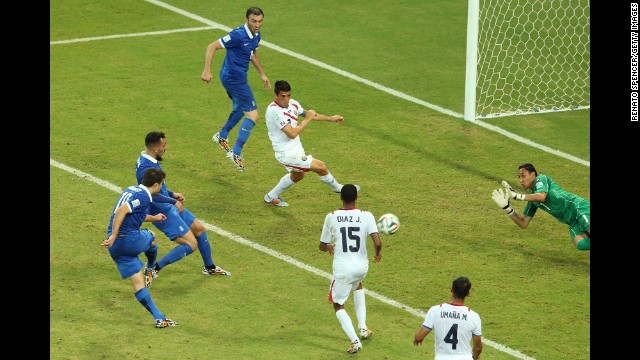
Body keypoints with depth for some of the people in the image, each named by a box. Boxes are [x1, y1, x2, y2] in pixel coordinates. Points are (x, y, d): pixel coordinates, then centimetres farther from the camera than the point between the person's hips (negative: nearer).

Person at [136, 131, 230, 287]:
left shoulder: (150, 161, 6)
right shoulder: (146, 168, -28)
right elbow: (153, 195, -36)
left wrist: (172, 194, 11)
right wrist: (174, 202, -26)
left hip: (169, 207, 11)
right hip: (162, 213, -11)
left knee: (199, 229, 20)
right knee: (191, 244, -12)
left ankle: (210, 268, 38)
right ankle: (153, 268, -7)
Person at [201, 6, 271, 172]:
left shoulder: (256, 35, 4)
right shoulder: (238, 35, -24)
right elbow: (212, 47, -22)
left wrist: (262, 74, 24)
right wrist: (206, 71, -27)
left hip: (235, 77, 10)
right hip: (234, 77, -10)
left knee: (240, 109, 32)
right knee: (252, 115, -11)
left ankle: (222, 136, 50)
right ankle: (236, 153, -9)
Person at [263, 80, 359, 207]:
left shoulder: (292, 104, -1)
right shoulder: (274, 110, -27)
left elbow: (308, 114, 19)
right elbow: (292, 133, -29)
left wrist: (331, 118, 23)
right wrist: (307, 120, -19)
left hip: (296, 148, 10)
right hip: (287, 153, -10)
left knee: (297, 176, 34)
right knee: (321, 167, -10)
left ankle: (271, 197, 48)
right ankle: (337, 187, 18)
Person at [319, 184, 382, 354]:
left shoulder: (331, 217, -6)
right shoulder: (366, 216, -7)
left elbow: (322, 246, 4)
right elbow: (377, 243, -15)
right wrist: (378, 253, 8)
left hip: (342, 268, -2)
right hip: (362, 267, 2)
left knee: (338, 305, 17)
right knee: (358, 286, 38)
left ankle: (355, 341, -3)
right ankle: (362, 327, 31)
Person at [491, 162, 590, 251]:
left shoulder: (541, 179, -4)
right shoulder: (532, 201, 18)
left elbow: (542, 197, -25)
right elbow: (523, 224, 18)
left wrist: (517, 196, -20)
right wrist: (506, 207, 8)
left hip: (579, 207, -6)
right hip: (573, 222, 6)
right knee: (581, 244, -23)